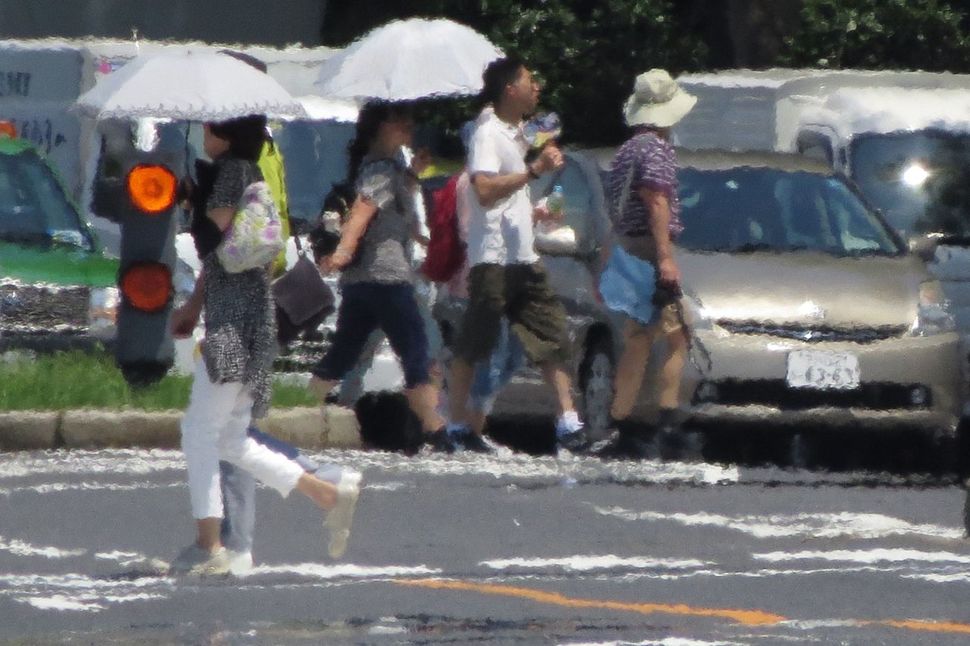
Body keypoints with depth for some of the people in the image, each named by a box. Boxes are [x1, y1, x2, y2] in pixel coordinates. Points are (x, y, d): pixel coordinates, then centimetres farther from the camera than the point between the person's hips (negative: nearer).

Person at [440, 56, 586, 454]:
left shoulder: (515, 133, 18)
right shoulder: (488, 134, -11)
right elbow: (485, 189, -26)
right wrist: (534, 170, -28)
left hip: (522, 256, 9)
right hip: (493, 257, -9)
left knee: (552, 334, 2)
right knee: (472, 346, -3)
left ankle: (568, 421, 1)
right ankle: (456, 428, 2)